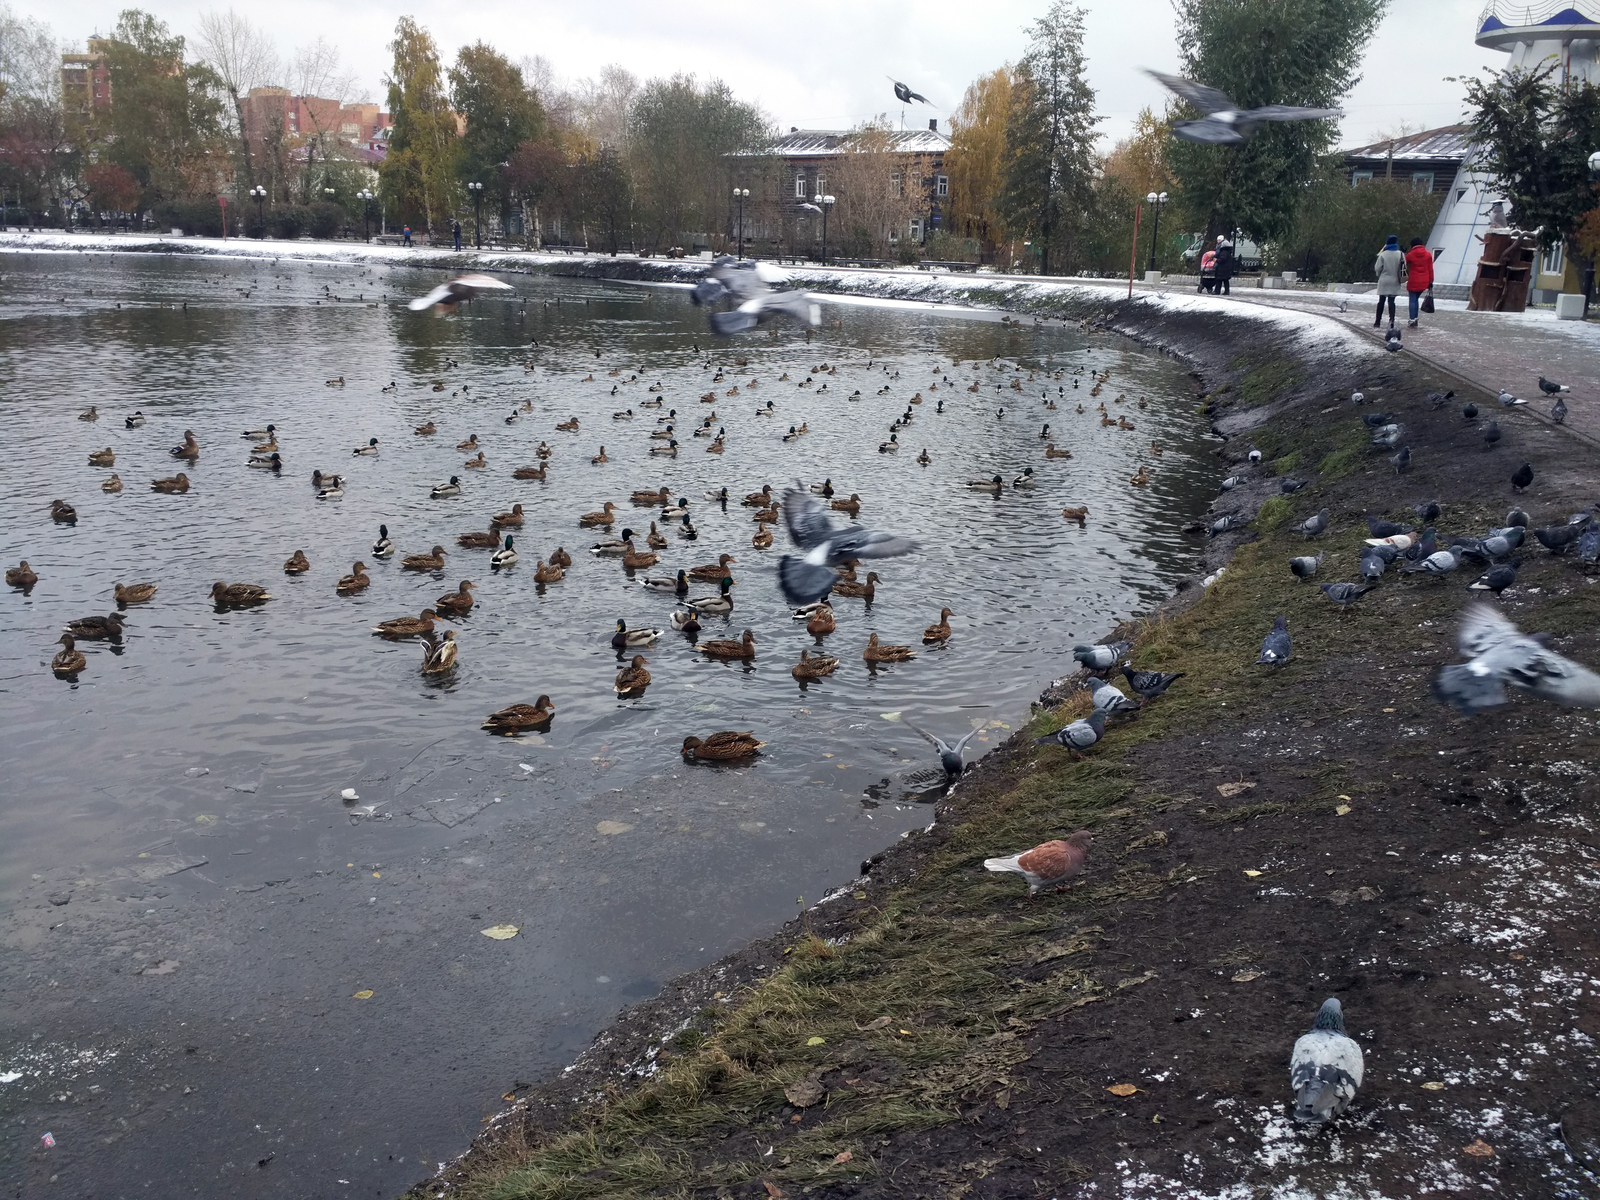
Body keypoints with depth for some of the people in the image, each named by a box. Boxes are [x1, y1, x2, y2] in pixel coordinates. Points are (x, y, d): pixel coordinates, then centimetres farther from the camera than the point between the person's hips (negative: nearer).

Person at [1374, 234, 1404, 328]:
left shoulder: (1383, 254, -10)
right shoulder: (1400, 254, -4)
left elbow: (1377, 268, -6)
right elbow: (1403, 267, -1)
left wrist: (1379, 275, 14)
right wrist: (1399, 277, 15)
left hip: (1384, 281, -1)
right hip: (1395, 282, 1)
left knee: (1381, 301, 8)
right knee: (1391, 301, 4)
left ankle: (1377, 322, 14)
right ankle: (1391, 320, -9)